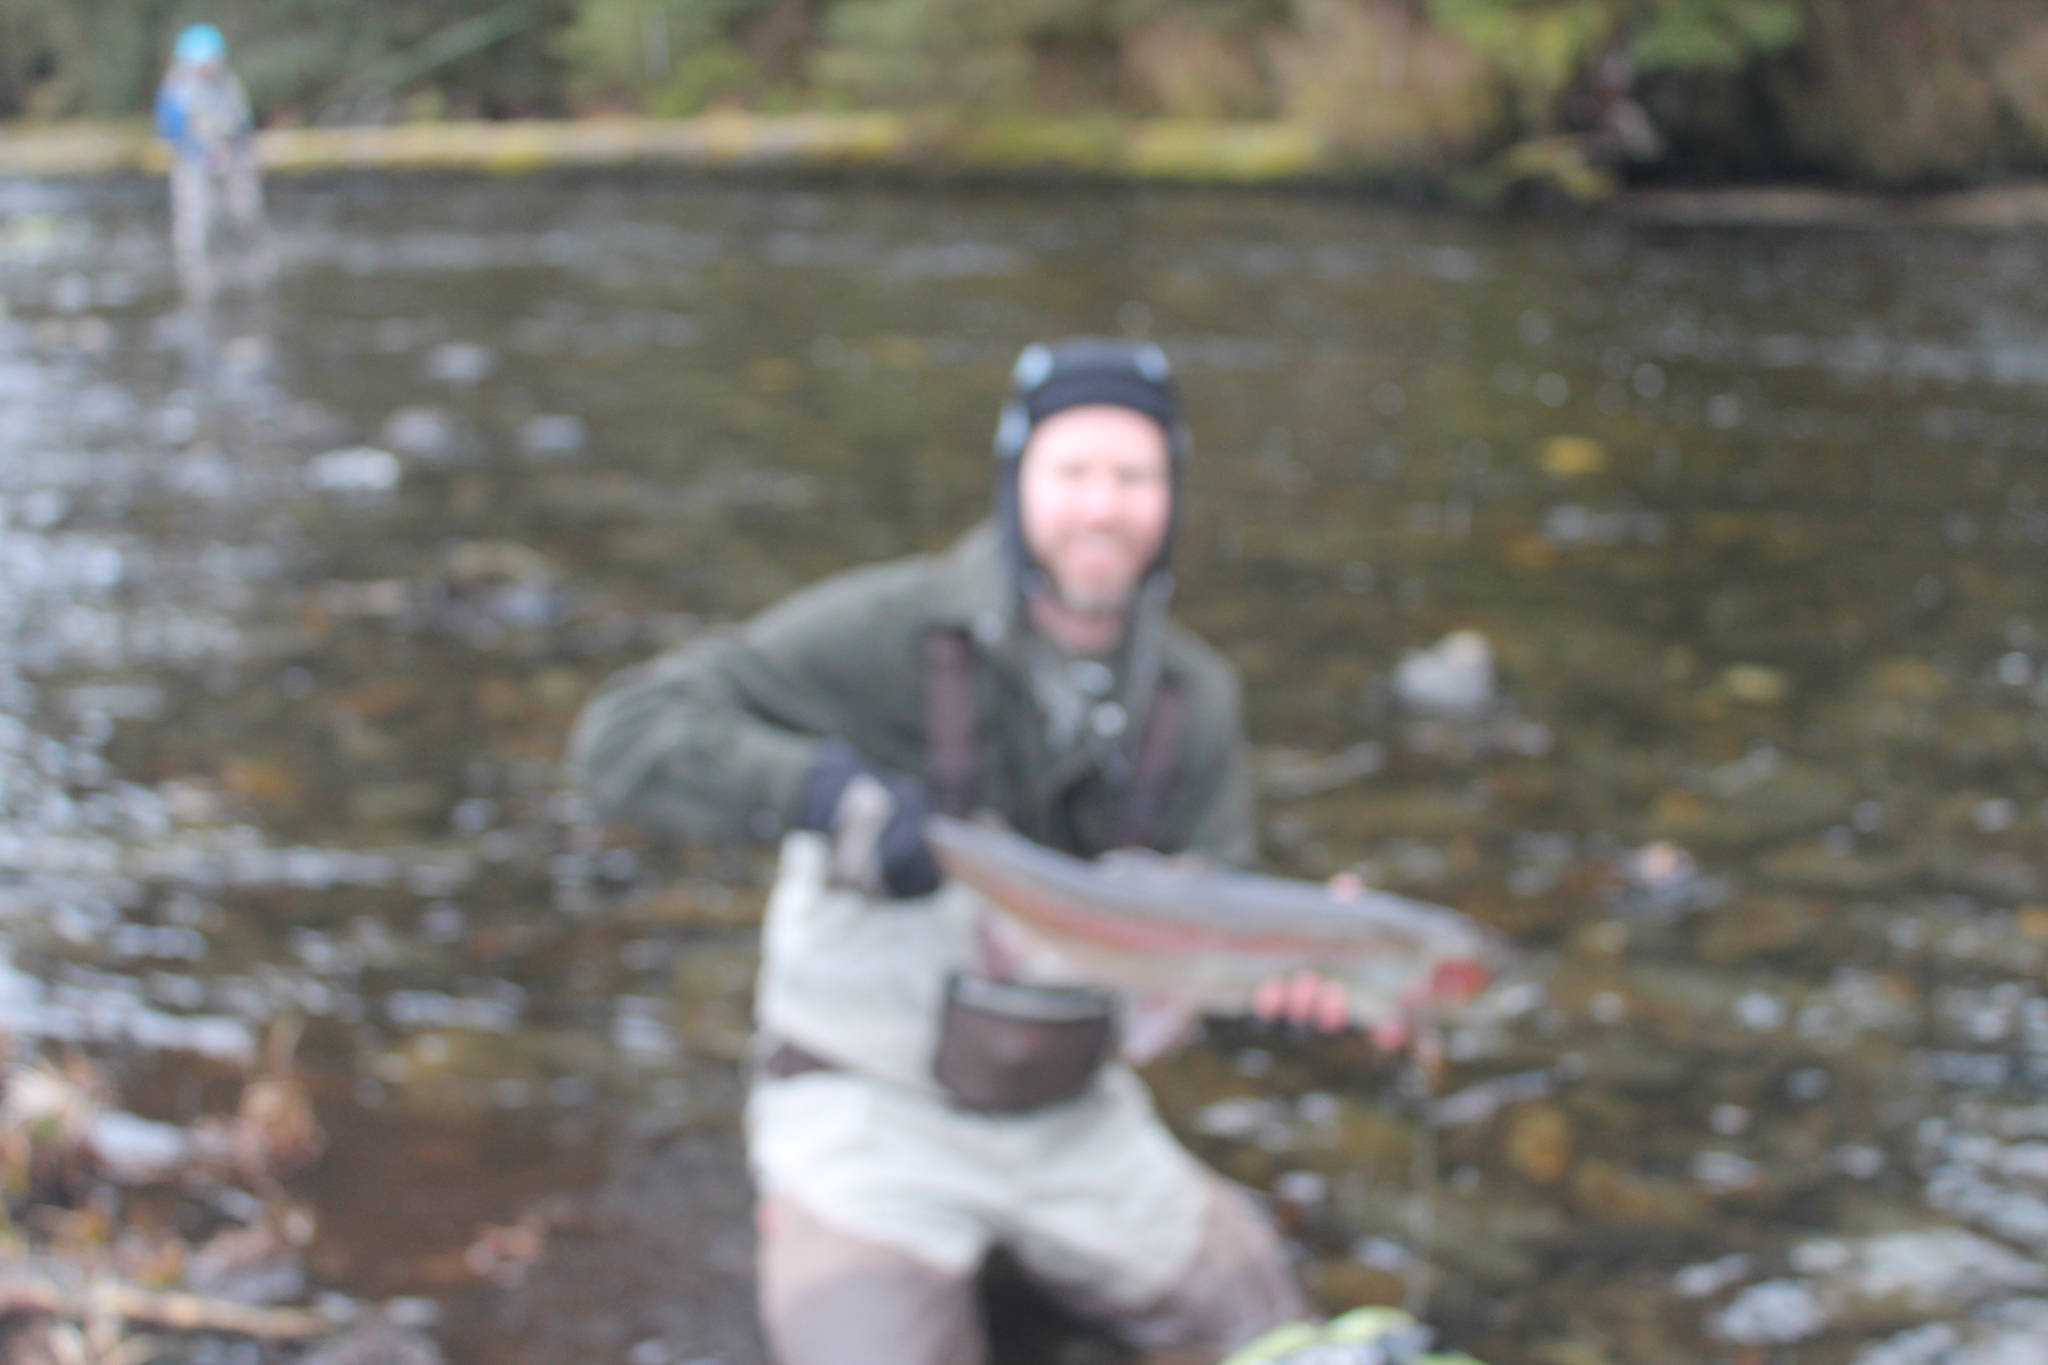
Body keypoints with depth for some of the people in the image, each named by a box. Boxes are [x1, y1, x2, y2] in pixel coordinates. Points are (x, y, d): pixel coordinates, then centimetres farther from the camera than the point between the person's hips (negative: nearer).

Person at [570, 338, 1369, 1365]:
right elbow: (622, 739, -24)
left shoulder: (1195, 696, -3)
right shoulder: (890, 630, -18)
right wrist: (836, 792, -38)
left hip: (1071, 1117, 5)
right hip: (870, 1114, -5)